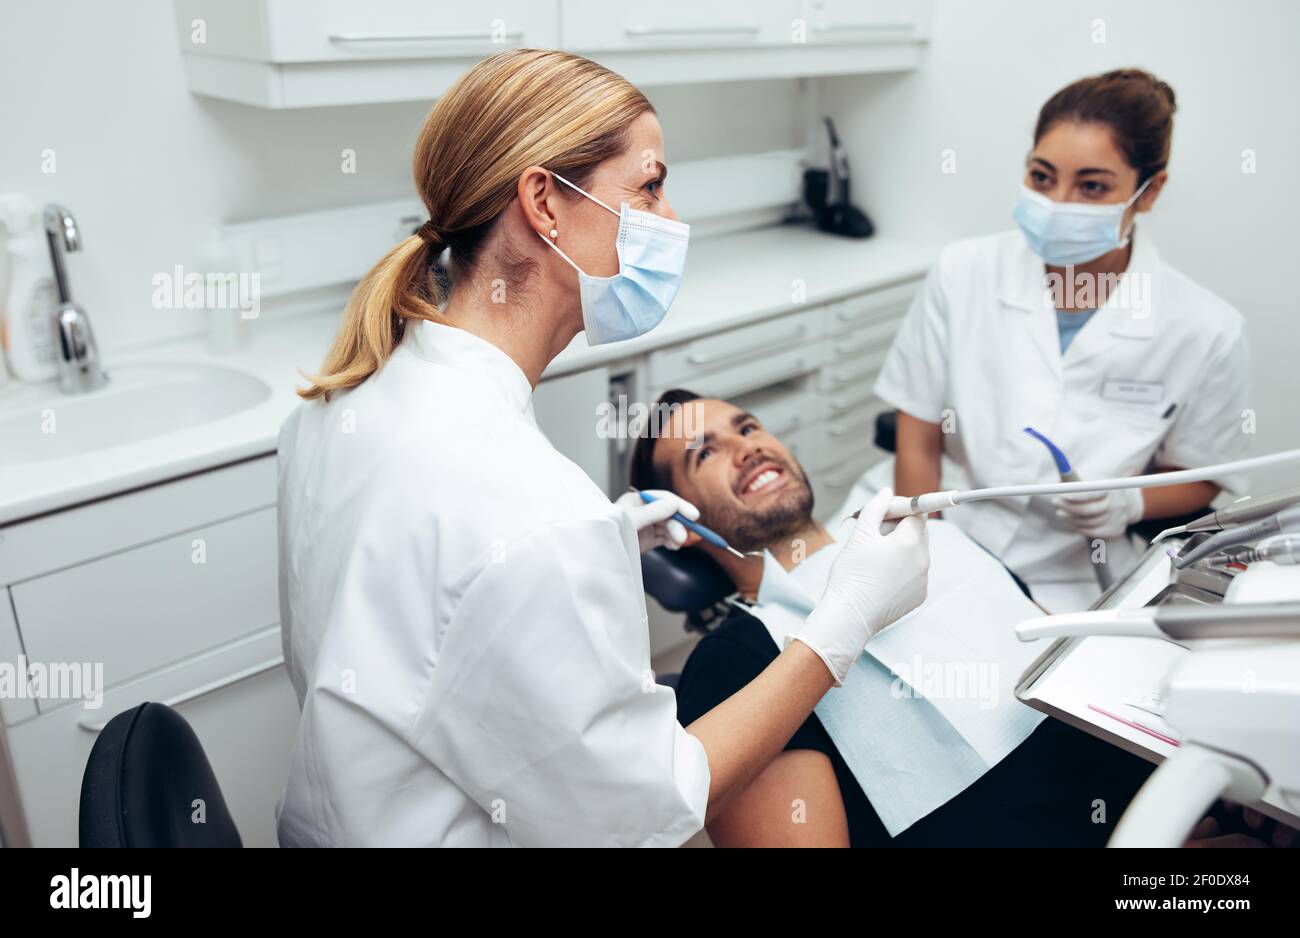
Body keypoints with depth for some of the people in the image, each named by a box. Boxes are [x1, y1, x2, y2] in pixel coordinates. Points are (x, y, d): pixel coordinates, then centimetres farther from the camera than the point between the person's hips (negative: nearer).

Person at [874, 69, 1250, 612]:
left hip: (1061, 581, -1)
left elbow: (1199, 475, 9)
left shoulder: (1205, 332, -7)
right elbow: (918, 447, -3)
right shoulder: (963, 275, -6)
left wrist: (1129, 504, -12)